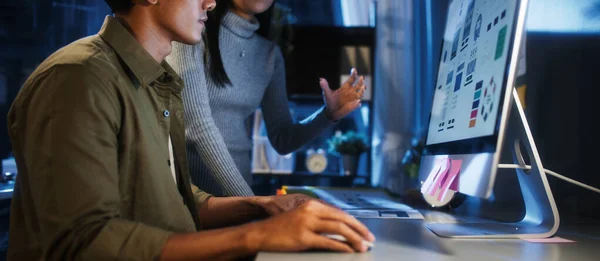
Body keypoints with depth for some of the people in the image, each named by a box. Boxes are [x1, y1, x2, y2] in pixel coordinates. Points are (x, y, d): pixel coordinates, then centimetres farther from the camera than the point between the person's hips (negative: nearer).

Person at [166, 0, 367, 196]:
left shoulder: (270, 53, 8)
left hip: (239, 188, 4)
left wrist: (329, 114, -8)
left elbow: (282, 140, 8)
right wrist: (245, 197, -20)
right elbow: (197, 123, -16)